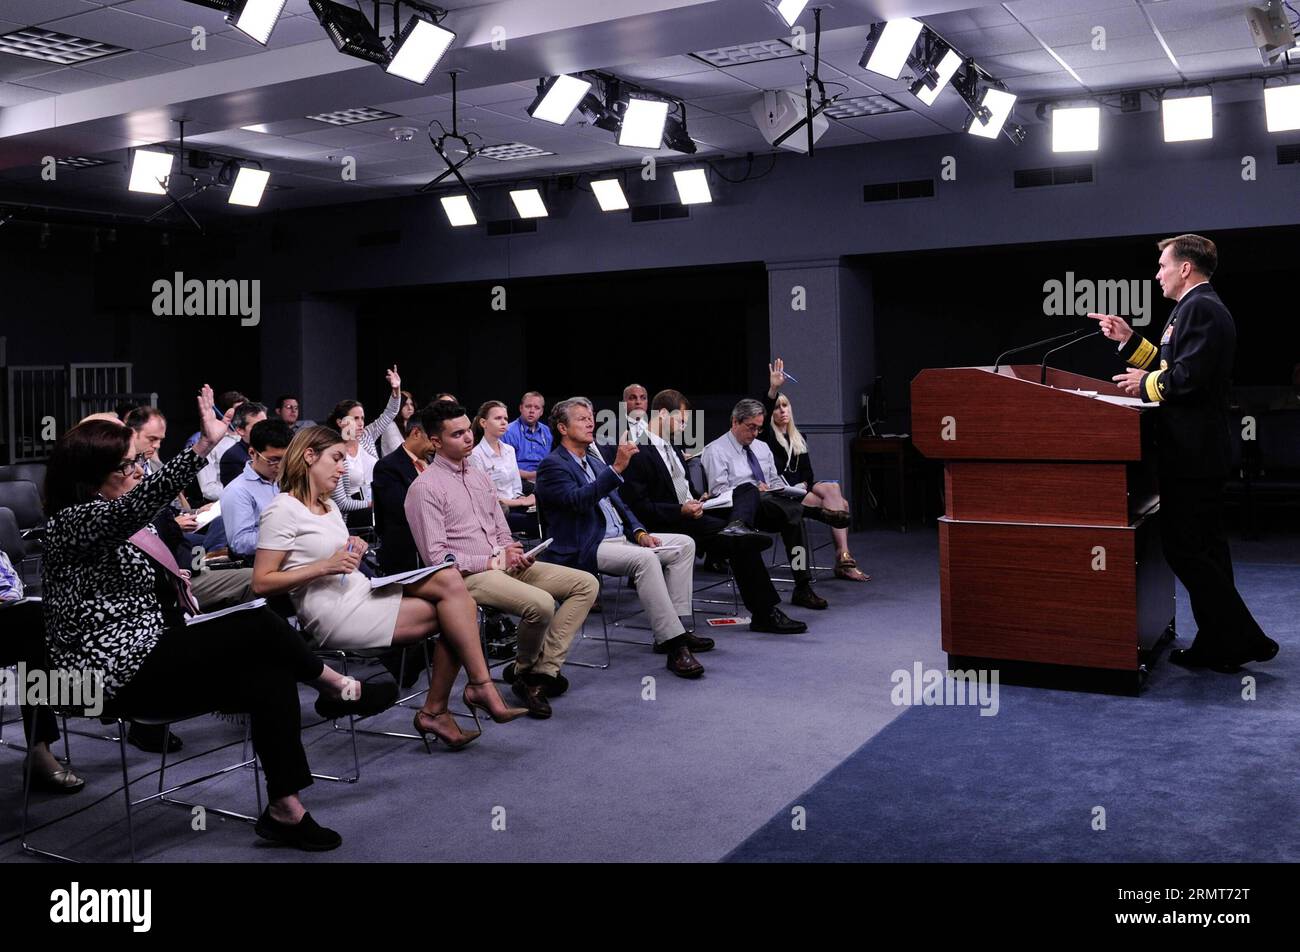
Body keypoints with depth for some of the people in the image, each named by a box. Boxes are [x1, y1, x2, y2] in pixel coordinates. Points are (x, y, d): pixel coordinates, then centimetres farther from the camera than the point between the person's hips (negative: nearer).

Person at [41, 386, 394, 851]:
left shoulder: (123, 525, 16)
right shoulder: (71, 523, -13)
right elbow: (142, 500, -35)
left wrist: (174, 582, 11)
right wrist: (204, 446, -44)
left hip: (154, 655, 9)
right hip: (127, 673, -9)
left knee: (270, 675, -15)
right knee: (258, 625, -20)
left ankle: (285, 807, -15)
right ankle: (339, 688, 2)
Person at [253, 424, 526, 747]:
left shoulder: (329, 506, 22)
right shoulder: (283, 510, -6)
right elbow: (261, 583, -12)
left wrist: (351, 554, 4)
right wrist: (325, 566, -19)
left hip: (362, 594, 9)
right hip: (334, 615, -9)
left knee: (449, 580, -15)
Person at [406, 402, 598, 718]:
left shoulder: (479, 477, 17)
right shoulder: (425, 488, -8)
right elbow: (435, 556, -13)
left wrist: (512, 552, -4)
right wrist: (494, 561, -15)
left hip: (504, 564, 9)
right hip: (468, 576, -9)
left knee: (585, 584, -3)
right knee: (540, 603, -32)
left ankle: (544, 670, -9)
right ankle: (524, 670, -1)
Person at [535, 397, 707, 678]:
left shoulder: (594, 461, 22)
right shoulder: (552, 465, -7)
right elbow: (579, 499, -25)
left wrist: (638, 531, 5)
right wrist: (616, 468, -33)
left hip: (619, 537, 10)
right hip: (584, 550, -9)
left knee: (684, 544, -2)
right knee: (644, 558, -33)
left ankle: (678, 626, -4)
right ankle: (675, 646, -31)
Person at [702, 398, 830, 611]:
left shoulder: (762, 448, 24)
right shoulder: (716, 450, 2)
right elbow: (719, 492, -7)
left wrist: (778, 490, 1)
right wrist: (755, 492, -17)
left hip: (771, 507, 5)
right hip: (742, 511, -5)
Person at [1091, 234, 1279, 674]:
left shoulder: (1199, 308, -15)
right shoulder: (1200, 307, 19)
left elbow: (1188, 376, -25)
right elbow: (1169, 366, 18)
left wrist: (1145, 383, -9)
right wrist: (1129, 339, 15)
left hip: (1191, 452, -11)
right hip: (1201, 450, 11)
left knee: (1185, 548, -8)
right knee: (1203, 547, 14)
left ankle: (1244, 639, -1)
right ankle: (1217, 646, 22)